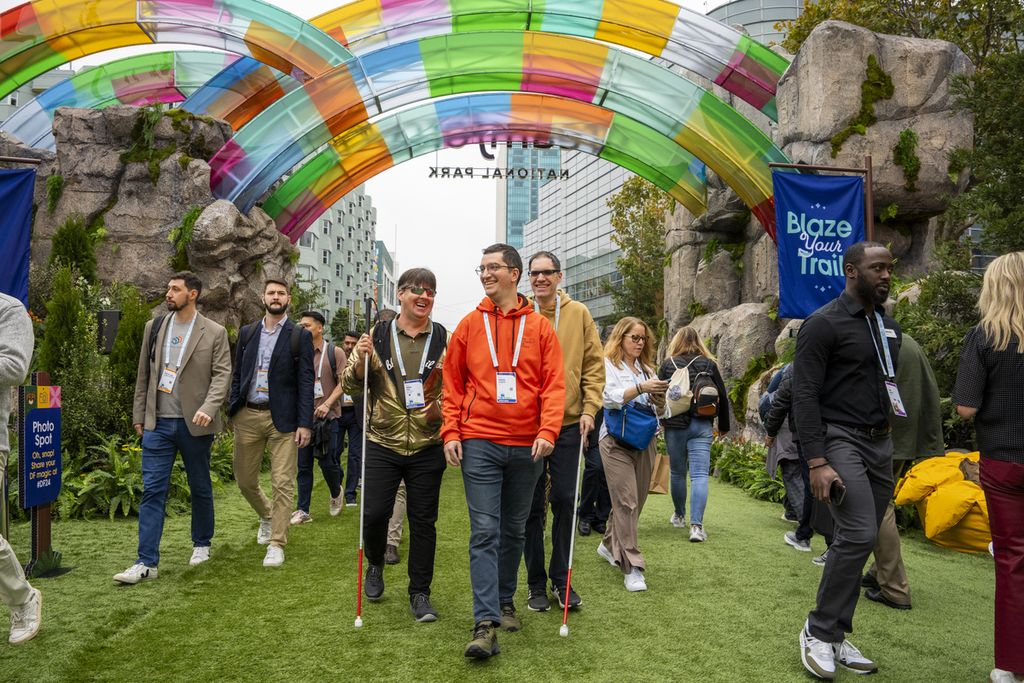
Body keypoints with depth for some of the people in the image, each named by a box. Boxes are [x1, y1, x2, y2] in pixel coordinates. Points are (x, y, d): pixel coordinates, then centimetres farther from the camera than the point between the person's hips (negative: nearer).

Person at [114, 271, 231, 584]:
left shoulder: (214, 332, -2)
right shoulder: (154, 328, 9)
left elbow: (222, 374, -7)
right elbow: (144, 374, 13)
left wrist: (209, 408, -22)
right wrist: (139, 415, 11)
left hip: (194, 424, -2)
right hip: (158, 423, 3)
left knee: (200, 488, 12)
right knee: (152, 491, -1)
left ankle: (201, 544, 31)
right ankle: (146, 562, 2)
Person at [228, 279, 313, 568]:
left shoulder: (300, 336, -1)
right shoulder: (247, 333, 11)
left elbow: (306, 382, -5)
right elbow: (237, 375, 14)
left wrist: (305, 423, -11)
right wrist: (231, 412, 7)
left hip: (282, 419, -4)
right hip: (247, 416, 4)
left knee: (283, 483, -3)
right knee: (245, 480, 13)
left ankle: (276, 543, 9)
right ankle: (267, 516, 41)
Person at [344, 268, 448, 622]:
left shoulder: (445, 340, 2)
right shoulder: (376, 336, 2)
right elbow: (351, 387, 4)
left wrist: (441, 407, -13)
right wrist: (359, 360, -16)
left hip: (427, 448, 0)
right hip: (382, 446, 0)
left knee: (423, 521, 7)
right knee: (373, 514, 0)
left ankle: (420, 593, 22)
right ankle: (375, 565, 32)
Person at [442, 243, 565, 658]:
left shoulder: (539, 327, 3)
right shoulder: (469, 325, 5)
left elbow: (554, 385, -1)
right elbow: (452, 384, 6)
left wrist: (547, 431, -13)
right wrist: (451, 432, -3)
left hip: (527, 445, 1)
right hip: (479, 444, -1)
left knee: (514, 531, 14)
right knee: (485, 532, -5)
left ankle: (504, 602, 31)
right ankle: (486, 623, -4)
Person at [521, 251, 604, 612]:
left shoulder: (578, 313, 3)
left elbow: (594, 365, 4)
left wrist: (589, 408, -4)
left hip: (568, 423, 1)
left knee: (565, 502, 7)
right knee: (532, 505, 7)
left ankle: (561, 579, 22)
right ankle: (536, 583, 20)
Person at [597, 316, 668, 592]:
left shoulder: (647, 369, 18)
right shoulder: (609, 365, 1)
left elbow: (660, 413, 16)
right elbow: (610, 398, -14)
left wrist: (659, 399, -6)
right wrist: (640, 388, -26)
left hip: (645, 441, 6)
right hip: (616, 441, -6)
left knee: (637, 500, 10)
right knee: (626, 502, -10)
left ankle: (609, 545, 31)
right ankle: (631, 567, -8)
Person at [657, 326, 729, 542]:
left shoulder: (668, 364, 0)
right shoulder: (709, 364, 5)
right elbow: (722, 396, 7)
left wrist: (659, 420, 11)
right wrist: (724, 425, 18)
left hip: (674, 425, 0)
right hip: (702, 426, 0)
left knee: (677, 472, 14)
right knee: (699, 474, -5)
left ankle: (679, 516, 29)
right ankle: (696, 525, -15)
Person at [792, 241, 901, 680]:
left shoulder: (889, 327, 14)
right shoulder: (823, 323, -9)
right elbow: (804, 396, -14)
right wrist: (817, 462, -21)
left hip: (879, 443, 7)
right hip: (839, 440, -7)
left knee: (858, 540, 8)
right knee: (860, 534, -17)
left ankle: (836, 638, 19)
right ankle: (819, 631, 0)